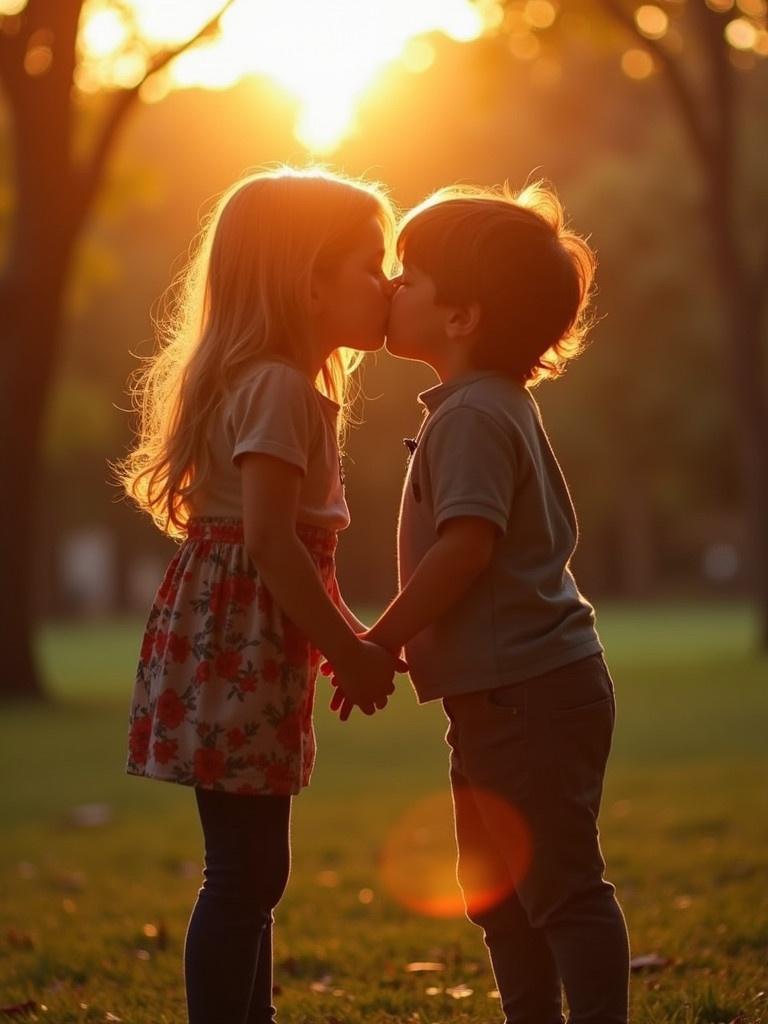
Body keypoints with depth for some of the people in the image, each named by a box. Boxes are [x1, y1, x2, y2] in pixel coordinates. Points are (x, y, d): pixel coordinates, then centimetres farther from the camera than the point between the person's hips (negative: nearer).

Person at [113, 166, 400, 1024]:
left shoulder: (289, 386, 17)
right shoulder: (278, 389, -15)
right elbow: (269, 539, -23)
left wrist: (350, 637, 19)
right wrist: (349, 653, -19)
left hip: (249, 648, 10)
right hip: (236, 651, -10)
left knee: (251, 870, 15)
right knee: (246, 871, -8)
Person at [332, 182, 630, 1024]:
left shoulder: (471, 416, -15)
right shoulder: (502, 406, 16)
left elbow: (467, 544, -25)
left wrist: (380, 643, -17)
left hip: (526, 695, -11)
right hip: (516, 691, 11)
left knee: (561, 886, -7)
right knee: (496, 891, 18)